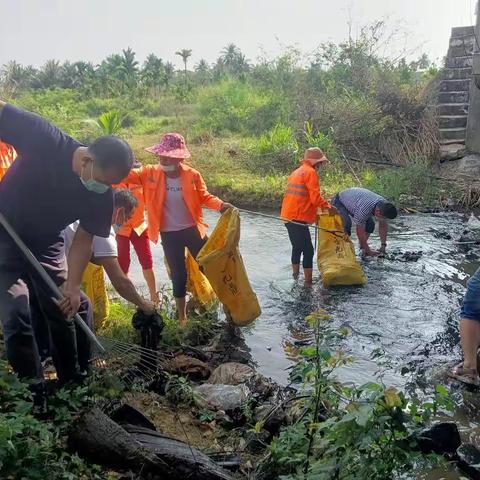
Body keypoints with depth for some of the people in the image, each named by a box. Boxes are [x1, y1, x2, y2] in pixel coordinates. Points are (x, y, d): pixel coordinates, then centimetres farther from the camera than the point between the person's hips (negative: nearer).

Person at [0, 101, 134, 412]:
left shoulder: (102, 196, -18)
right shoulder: (45, 140, -30)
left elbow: (83, 239, -9)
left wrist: (73, 284, -18)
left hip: (46, 245, 4)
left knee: (61, 313, 7)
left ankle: (72, 386, 24)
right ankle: (35, 397, 3)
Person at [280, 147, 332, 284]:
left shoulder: (297, 172, 20)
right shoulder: (310, 172, -9)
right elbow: (315, 198, -16)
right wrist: (328, 206, 0)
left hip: (288, 215, 10)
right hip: (298, 218, -10)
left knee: (297, 247, 21)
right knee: (308, 250, -6)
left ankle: (295, 276, 31)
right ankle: (308, 282, -6)